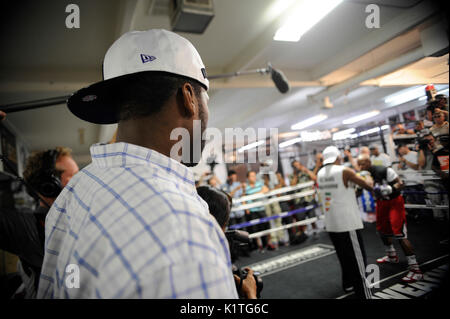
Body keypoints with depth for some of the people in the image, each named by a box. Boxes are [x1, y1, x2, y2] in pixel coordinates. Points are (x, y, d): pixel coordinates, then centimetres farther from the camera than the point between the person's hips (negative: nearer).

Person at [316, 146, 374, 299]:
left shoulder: (320, 174, 6)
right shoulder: (344, 171, -12)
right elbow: (364, 184, 2)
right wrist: (375, 190, 22)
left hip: (331, 224, 7)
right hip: (348, 223, -7)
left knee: (344, 257, 23)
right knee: (357, 259, 0)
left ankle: (348, 284, 38)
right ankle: (364, 293, 4)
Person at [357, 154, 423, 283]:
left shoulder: (384, 171, -25)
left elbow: (400, 183, -19)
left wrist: (388, 189, -35)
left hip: (394, 201, -7)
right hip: (381, 202, 8)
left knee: (399, 234, -14)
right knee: (382, 230, 21)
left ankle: (415, 269, -8)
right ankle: (392, 256, 46)